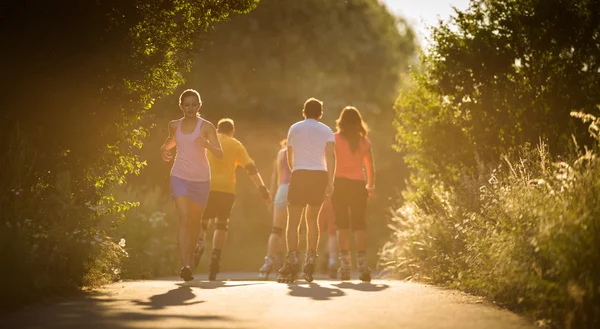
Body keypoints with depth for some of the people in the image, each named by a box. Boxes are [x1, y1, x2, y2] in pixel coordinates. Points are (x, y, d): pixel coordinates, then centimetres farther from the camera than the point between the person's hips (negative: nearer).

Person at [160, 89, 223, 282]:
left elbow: (219, 154, -12)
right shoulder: (174, 125, 4)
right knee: (183, 218, -16)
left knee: (195, 221, 14)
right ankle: (184, 265, -25)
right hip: (180, 177, 0)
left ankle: (190, 256, 40)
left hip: (201, 179, 0)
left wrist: (207, 144, -31)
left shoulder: (206, 127, -5)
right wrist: (164, 149, 6)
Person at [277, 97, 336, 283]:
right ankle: (310, 260, 6)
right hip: (320, 176, 1)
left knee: (293, 221, 1)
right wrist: (330, 182, -10)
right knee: (312, 219, 15)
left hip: (299, 175, -1)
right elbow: (331, 155, -5)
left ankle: (292, 259, -16)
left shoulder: (294, 129, 13)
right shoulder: (326, 131, 10)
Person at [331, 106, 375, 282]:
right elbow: (370, 167, 12)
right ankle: (362, 266, -5)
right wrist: (371, 186, 25)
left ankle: (345, 266, -4)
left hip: (340, 183, -2)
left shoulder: (335, 138, -1)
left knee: (342, 225, 2)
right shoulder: (364, 141, 6)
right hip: (358, 184, 2)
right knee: (359, 225, 4)